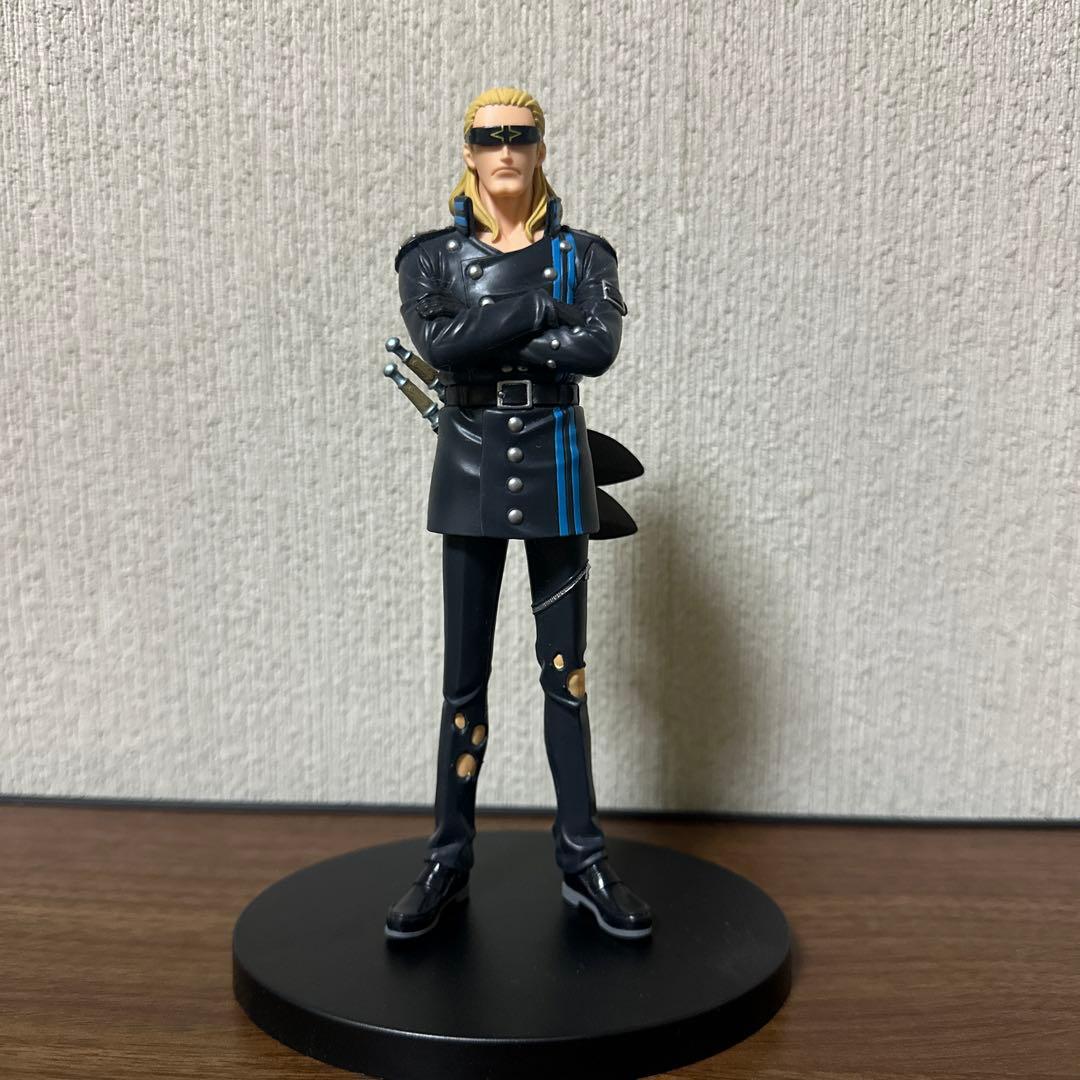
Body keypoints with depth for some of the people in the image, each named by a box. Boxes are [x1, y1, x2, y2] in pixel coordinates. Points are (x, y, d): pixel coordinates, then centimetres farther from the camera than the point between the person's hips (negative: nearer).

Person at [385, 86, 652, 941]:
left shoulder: (582, 254, 4)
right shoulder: (433, 255, 4)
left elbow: (599, 347, -16)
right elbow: (438, 342, -17)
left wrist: (482, 344, -15)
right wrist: (540, 309, -16)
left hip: (553, 471, 0)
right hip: (471, 473, 0)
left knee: (566, 672, 7)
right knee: (464, 681, 5)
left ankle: (583, 861, 21)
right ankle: (448, 864, 20)